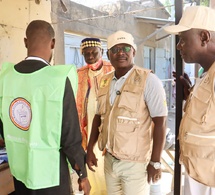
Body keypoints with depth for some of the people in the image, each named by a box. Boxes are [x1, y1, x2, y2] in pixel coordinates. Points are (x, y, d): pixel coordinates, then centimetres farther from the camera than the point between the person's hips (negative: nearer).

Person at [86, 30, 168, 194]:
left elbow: (160, 122, -14)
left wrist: (155, 162, -14)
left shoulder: (148, 80, -12)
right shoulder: (105, 81, 6)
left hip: (135, 163, -5)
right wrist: (90, 149, 9)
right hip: (109, 160, 5)